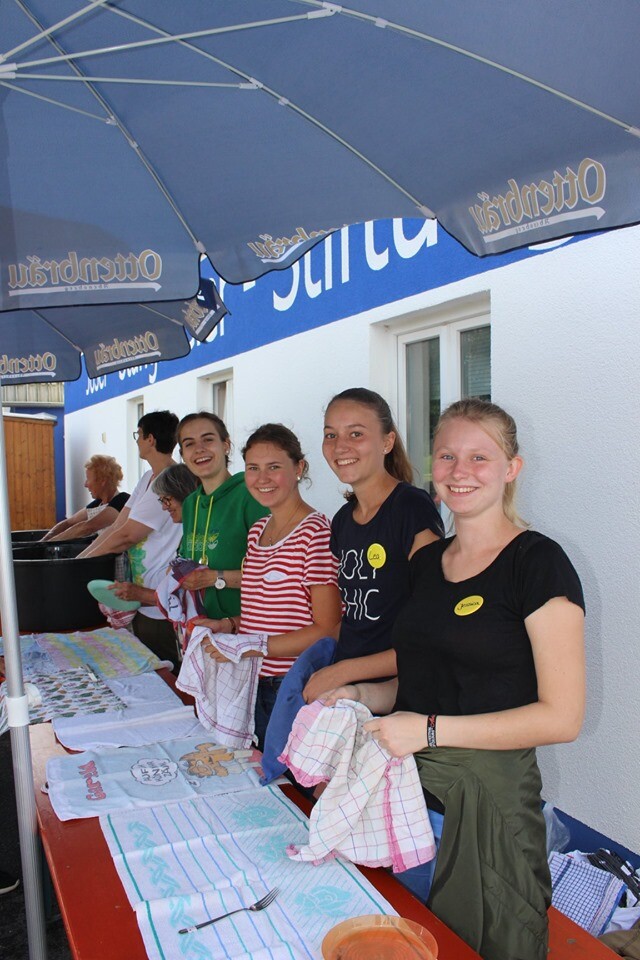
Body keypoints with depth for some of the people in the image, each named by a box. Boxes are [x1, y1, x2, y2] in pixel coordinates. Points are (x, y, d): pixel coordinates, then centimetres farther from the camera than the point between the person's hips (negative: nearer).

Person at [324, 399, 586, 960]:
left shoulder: (537, 562, -13)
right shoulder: (427, 561, 8)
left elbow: (562, 716, -16)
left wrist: (430, 729, -20)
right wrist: (360, 696, 1)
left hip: (488, 794, -6)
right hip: (406, 787, 6)